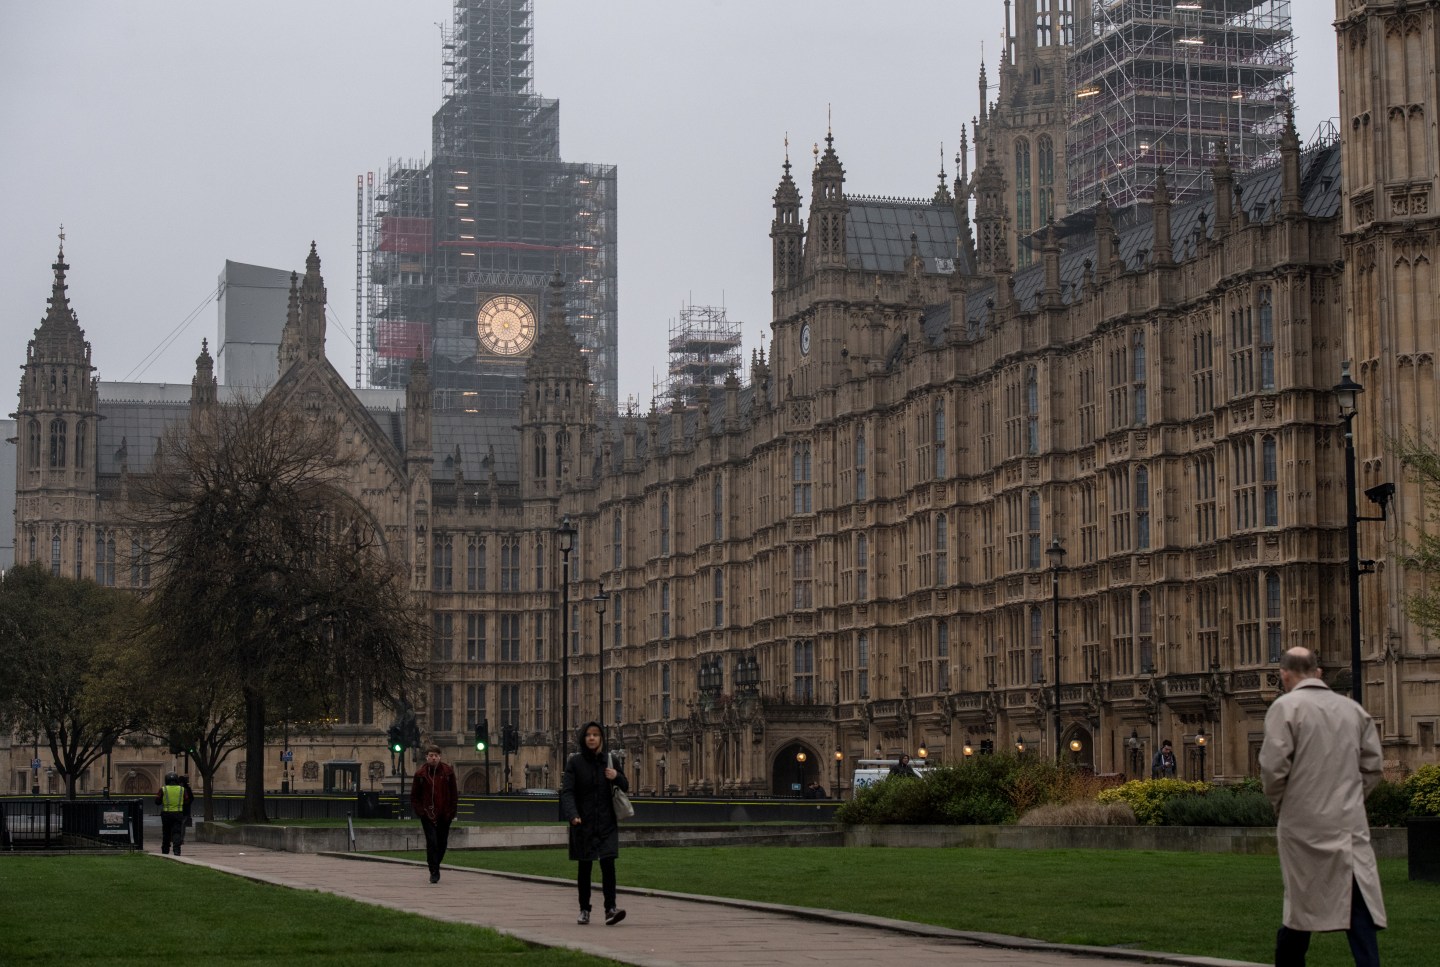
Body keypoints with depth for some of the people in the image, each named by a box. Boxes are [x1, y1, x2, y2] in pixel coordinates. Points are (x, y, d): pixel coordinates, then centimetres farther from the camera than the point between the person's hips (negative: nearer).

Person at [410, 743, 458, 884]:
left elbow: (454, 793, 5)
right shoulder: (420, 773, -1)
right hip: (427, 814, -2)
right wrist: (420, 811, -6)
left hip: (444, 814, 2)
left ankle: (434, 867, 31)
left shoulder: (448, 771, 1)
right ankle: (434, 872, -7)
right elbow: (414, 796, 5)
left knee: (442, 843, 10)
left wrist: (452, 812, -1)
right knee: (432, 842, -12)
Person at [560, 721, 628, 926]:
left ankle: (610, 909, -18)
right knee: (584, 867, 6)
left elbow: (625, 787, 12)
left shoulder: (610, 760, 5)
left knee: (608, 863, -13)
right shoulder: (574, 762, -2)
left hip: (607, 823, 1)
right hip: (583, 823, -1)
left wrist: (616, 777, -11)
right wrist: (573, 815, -28)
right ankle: (584, 910, 17)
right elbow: (567, 792, -11)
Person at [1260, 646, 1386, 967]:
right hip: (1350, 825, 2)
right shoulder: (1353, 709, 8)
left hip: (1304, 824, -2)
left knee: (1301, 906, 9)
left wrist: (1280, 805, 6)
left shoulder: (1286, 706, -6)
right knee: (1359, 908, -3)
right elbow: (1372, 767, 10)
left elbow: (1273, 767, -11)